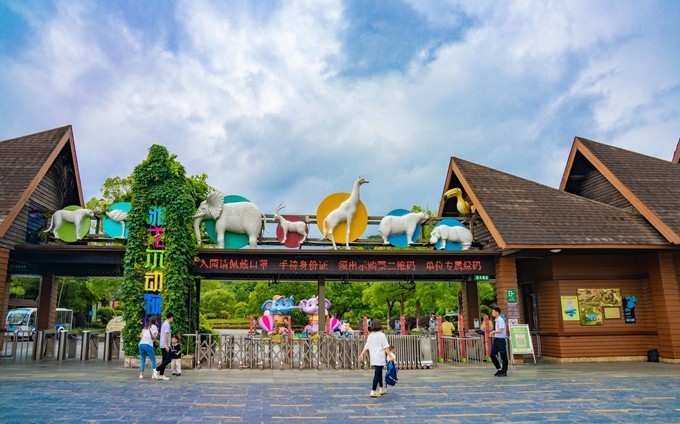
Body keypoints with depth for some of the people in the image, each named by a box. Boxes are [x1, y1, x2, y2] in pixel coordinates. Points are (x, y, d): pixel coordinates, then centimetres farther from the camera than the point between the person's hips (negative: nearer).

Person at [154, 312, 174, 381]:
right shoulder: (167, 325, -13)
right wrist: (167, 345, -21)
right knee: (168, 359, -8)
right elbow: (166, 335, -20)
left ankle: (161, 375, 9)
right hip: (165, 345, -10)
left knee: (165, 360, 10)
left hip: (163, 346, 10)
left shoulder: (164, 324, 17)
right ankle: (157, 369, -9)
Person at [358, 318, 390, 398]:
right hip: (380, 358, -6)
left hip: (373, 358, 6)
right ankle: (373, 391, -10)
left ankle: (381, 389, 30)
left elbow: (366, 347, 9)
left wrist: (361, 354, 17)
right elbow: (386, 347, -10)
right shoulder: (382, 335, -8)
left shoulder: (370, 335, 8)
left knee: (379, 373, 20)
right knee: (377, 374, -6)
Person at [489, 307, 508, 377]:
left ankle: (504, 372, 9)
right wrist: (493, 333, 8)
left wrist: (493, 332, -11)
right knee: (492, 354, 6)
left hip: (501, 339, -9)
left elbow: (500, 331, -21)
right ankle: (499, 369, 19)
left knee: (503, 356, 1)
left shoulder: (501, 320, -14)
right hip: (496, 339, 9)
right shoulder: (496, 320, 13)